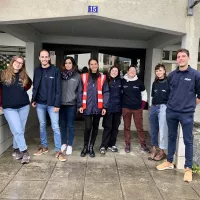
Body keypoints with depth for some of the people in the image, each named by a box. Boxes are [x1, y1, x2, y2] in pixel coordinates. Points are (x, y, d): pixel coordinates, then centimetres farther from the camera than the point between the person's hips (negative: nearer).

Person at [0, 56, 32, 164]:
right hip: (9, 108, -3)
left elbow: (29, 84, 25)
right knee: (17, 131, -7)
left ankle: (16, 149, 29)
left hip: (24, 106, 3)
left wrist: (21, 90, 10)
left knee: (20, 130, 10)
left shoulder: (24, 76, 5)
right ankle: (24, 152, 6)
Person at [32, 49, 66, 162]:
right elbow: (35, 86, 13)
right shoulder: (37, 70, 5)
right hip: (40, 103, 4)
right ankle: (44, 147, 31)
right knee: (42, 125, 15)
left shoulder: (55, 70, -7)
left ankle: (58, 151, 8)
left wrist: (57, 104, -13)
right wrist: (33, 99, 5)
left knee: (55, 127, -1)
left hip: (52, 104, -4)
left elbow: (58, 89, -9)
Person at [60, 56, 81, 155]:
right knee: (63, 125, 11)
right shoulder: (61, 75, 4)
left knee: (70, 125, 5)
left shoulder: (77, 76, 0)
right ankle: (63, 143, 25)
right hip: (61, 103, 2)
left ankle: (69, 145, 17)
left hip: (72, 104, -2)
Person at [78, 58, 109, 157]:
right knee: (88, 127, -5)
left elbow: (106, 93, 2)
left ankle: (91, 147, 26)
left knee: (95, 127, 10)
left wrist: (105, 107, -5)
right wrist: (80, 105, -3)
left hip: (98, 107, 1)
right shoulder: (84, 77, 4)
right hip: (87, 107, -1)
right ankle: (85, 146, 18)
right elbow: (80, 92, 4)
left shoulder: (102, 78, 3)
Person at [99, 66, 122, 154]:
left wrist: (122, 105, 9)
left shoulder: (120, 81, 7)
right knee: (107, 127, -1)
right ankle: (103, 146, 8)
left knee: (115, 127, 10)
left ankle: (112, 144, 23)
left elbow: (122, 93, 13)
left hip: (118, 108, 4)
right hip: (108, 108, -4)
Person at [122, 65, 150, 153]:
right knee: (127, 127, 9)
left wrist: (142, 105, 4)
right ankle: (127, 145, 21)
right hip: (126, 108, 0)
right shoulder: (123, 81, -1)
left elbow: (144, 93, 10)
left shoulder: (139, 82, 0)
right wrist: (120, 105, 3)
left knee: (140, 127, 5)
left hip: (137, 108, 0)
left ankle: (143, 145, 17)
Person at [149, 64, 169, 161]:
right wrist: (154, 104, 13)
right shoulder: (154, 83, 15)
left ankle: (162, 151, 9)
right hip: (153, 107, 6)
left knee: (163, 130, -2)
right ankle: (154, 149, 23)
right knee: (153, 130, 11)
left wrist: (168, 106, -13)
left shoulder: (168, 82, -4)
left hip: (163, 107, -6)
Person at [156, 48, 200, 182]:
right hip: (171, 111, 4)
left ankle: (188, 168, 14)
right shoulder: (171, 75, 5)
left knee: (188, 141, 3)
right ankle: (169, 162, 29)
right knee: (171, 137, 15)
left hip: (186, 113, -3)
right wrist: (173, 102, 13)